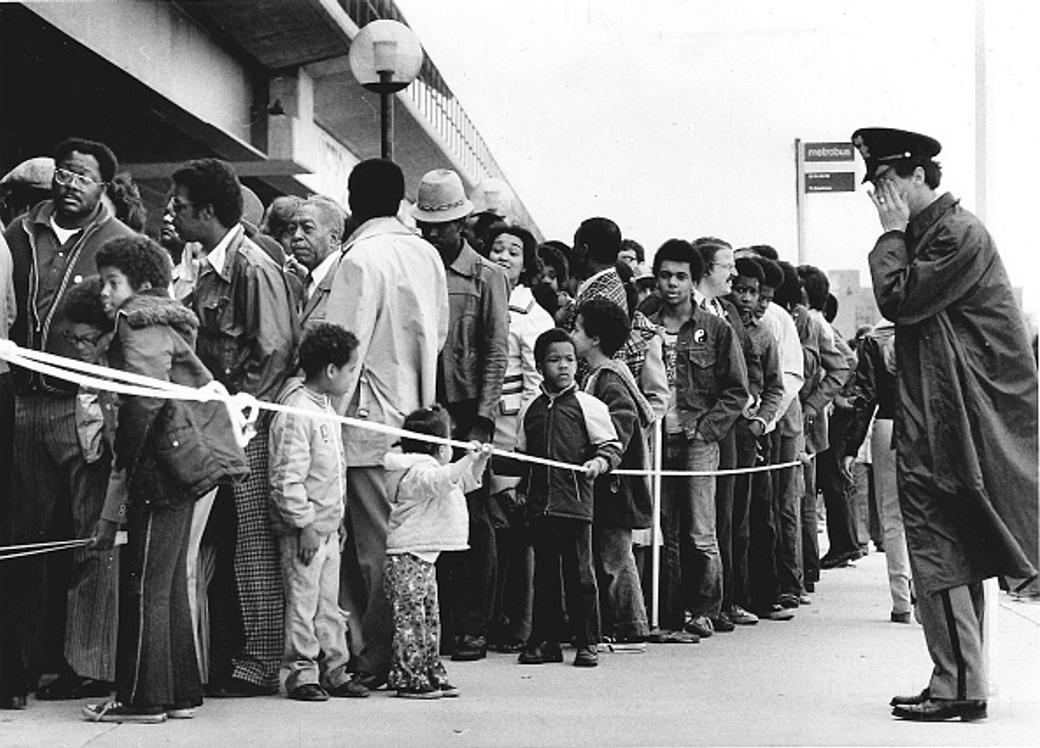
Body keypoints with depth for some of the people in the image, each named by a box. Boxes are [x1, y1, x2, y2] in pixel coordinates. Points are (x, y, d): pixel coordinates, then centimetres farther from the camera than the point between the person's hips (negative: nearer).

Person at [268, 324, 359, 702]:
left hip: (327, 525, 9)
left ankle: (334, 670, 19)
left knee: (329, 602, 13)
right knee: (302, 601, -1)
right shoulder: (295, 413, -18)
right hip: (304, 529, -9)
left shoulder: (325, 408, 13)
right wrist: (304, 524, -20)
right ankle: (302, 674, 6)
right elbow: (287, 478, -21)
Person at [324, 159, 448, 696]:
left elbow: (346, 347, -15)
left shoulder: (362, 258, -12)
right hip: (415, 411, 7)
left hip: (372, 418, -7)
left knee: (377, 544, -3)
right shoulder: (426, 254, 8)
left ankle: (375, 662, 2)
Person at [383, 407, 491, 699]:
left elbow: (467, 482, 28)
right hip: (407, 557, -11)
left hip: (424, 557, 11)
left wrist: (480, 460, 12)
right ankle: (409, 680, -8)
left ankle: (432, 676, 20)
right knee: (410, 619, -9)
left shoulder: (429, 468, 19)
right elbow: (440, 481, -36)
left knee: (430, 620, 14)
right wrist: (468, 459, -37)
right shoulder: (417, 472, -14)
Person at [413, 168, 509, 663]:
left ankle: (473, 627, 6)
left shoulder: (487, 277, 2)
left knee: (473, 520, 0)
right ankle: (437, 625, 10)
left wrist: (482, 420, -11)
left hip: (467, 411, -3)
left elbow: (496, 352, -2)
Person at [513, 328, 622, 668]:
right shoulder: (531, 410, 13)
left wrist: (598, 462, -19)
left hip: (576, 503, -4)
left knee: (580, 575, -1)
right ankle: (544, 641, 17)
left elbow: (611, 447, -1)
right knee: (544, 575, 10)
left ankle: (587, 643, 8)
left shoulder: (588, 405, 1)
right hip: (540, 505, 4)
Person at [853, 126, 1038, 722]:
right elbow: (905, 307, 17)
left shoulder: (959, 233, -13)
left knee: (940, 553, -9)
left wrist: (892, 234, -10)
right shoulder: (930, 231, 17)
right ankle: (963, 682, 20)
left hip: (952, 424, -11)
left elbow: (898, 301, -18)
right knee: (958, 553, 13)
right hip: (942, 421, 11)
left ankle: (960, 685, -7)